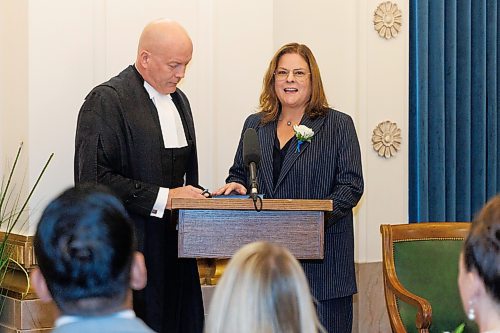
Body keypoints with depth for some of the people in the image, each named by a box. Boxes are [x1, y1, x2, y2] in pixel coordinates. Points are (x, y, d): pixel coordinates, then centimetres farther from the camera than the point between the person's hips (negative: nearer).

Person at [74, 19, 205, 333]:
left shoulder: (179, 100, 17)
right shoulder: (106, 100, -10)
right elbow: (93, 178, -18)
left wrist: (200, 196, 6)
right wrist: (162, 197, -18)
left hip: (175, 246, 7)